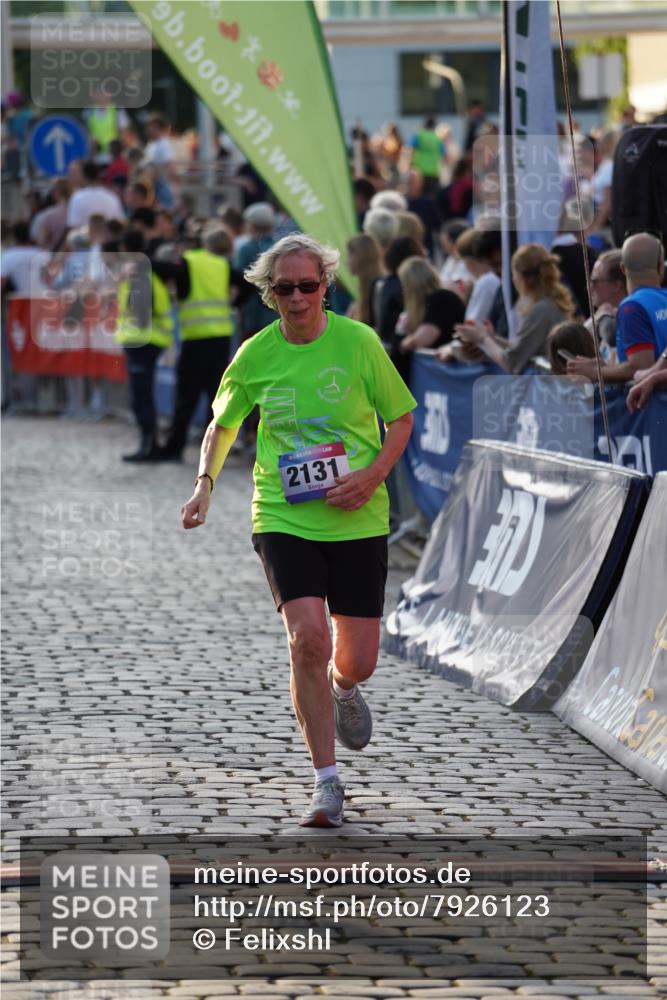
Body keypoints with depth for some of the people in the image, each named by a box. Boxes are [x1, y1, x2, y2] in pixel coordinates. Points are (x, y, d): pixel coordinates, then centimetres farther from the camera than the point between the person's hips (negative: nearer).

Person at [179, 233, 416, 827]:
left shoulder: (358, 342, -6)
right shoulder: (256, 355, -1)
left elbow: (401, 418, 4)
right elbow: (223, 423, 15)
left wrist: (373, 475, -12)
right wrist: (206, 484, -1)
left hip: (358, 519, 0)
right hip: (283, 519, 0)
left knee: (357, 661, 2)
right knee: (307, 639, -18)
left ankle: (343, 689, 43)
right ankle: (328, 783, -8)